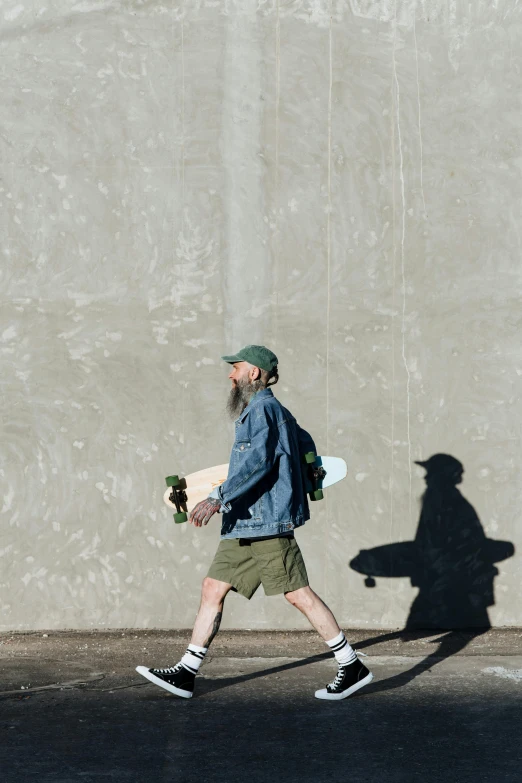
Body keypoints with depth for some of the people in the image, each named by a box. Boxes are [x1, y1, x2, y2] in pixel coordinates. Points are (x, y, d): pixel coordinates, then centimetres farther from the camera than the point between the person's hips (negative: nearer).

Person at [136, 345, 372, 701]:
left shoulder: (263, 409, -11)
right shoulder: (274, 410, 19)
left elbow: (258, 461, -24)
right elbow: (305, 444, 29)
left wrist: (219, 498, -30)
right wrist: (303, 483, 42)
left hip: (267, 523, -11)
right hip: (246, 525, 11)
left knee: (298, 594, -8)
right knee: (213, 588, 7)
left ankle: (353, 668, 0)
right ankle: (186, 673, 9)